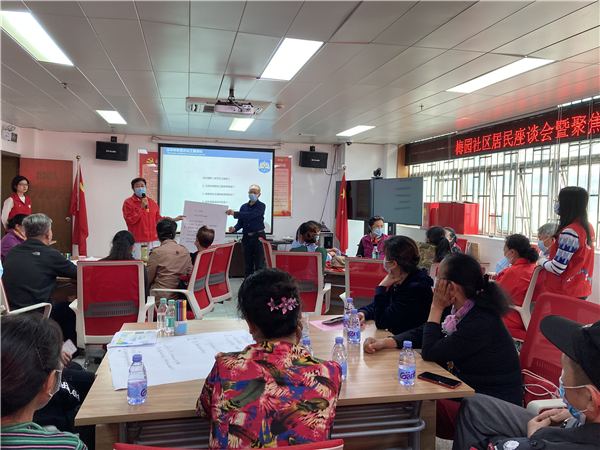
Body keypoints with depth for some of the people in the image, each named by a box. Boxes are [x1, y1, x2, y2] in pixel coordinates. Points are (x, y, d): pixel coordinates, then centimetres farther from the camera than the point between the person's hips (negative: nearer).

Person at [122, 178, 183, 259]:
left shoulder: (152, 202, 16)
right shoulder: (128, 202, 0)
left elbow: (158, 219, 18)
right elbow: (130, 220, -11)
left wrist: (173, 220, 12)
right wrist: (142, 207, -12)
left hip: (152, 240, 5)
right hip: (138, 241, -4)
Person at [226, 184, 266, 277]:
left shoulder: (261, 206, -2)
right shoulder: (244, 207, 15)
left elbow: (251, 215, -19)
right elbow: (240, 222, 15)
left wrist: (234, 213, -25)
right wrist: (234, 228, -8)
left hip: (258, 237, -5)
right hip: (246, 237, 5)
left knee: (259, 265, -7)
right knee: (248, 265, 7)